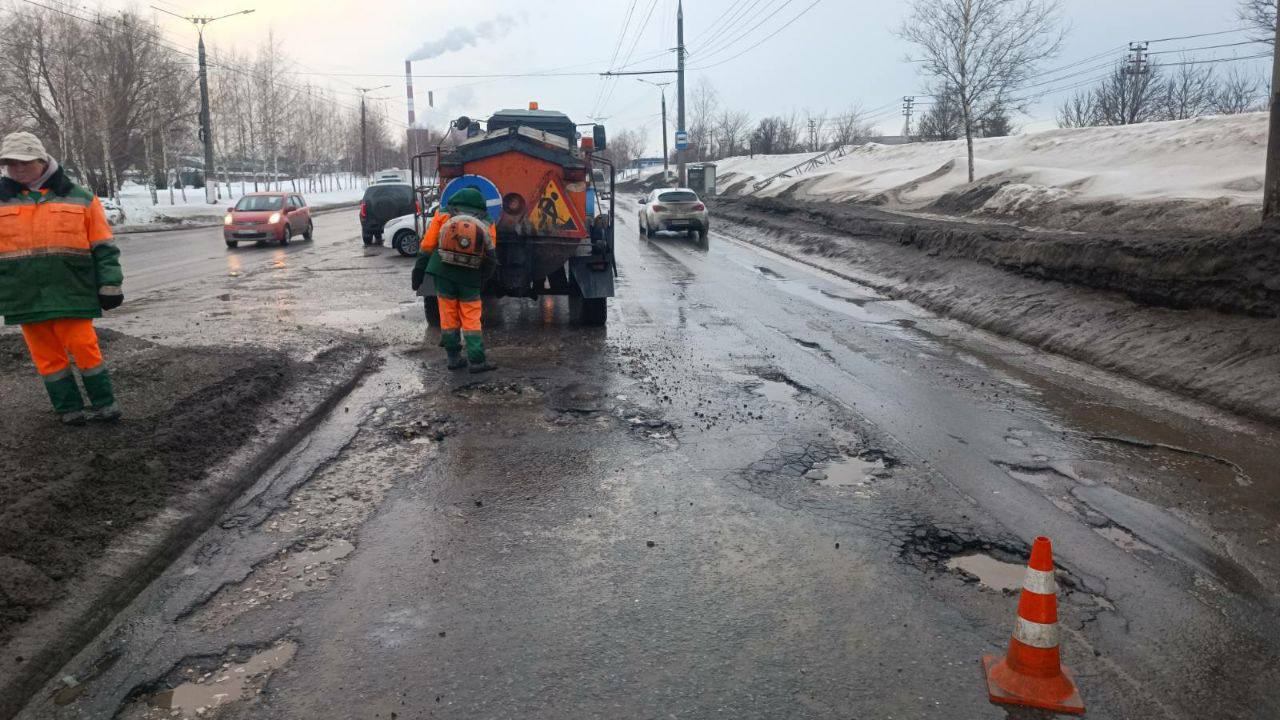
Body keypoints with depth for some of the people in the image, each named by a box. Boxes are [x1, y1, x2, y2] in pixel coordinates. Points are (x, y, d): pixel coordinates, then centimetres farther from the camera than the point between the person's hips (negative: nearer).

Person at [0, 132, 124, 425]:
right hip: (25, 298, 3)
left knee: (84, 348, -3)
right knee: (47, 355, 7)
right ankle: (69, 408, 16)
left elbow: (103, 247, 3)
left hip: (71, 292, -2)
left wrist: (110, 285, -3)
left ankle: (104, 404, 10)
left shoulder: (78, 198, 2)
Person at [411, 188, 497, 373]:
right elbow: (491, 257, 4)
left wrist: (419, 271, 5)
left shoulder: (444, 215, 2)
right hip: (470, 278, 0)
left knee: (449, 317, 10)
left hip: (443, 274, 0)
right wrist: (482, 280, 16)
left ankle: (454, 358, 14)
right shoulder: (487, 223, 5)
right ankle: (477, 361, 2)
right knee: (472, 319, 6)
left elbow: (427, 246, 0)